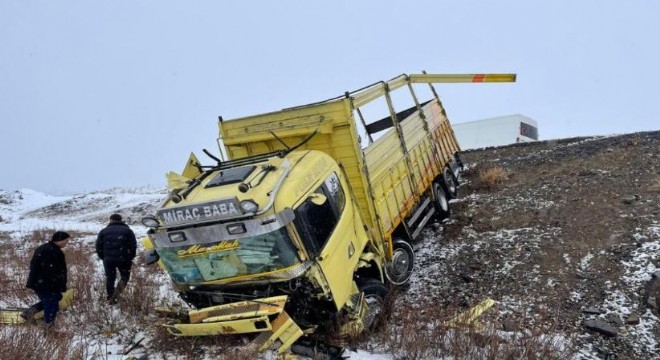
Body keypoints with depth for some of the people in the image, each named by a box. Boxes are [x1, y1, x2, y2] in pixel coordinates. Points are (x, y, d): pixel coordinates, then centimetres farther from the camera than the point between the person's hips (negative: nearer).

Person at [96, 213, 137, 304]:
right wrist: (130, 258, 7)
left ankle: (110, 298, 15)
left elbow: (98, 247, 8)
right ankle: (117, 291, -11)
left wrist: (103, 257, 17)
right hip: (123, 259, -2)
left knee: (110, 278, 12)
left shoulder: (103, 231, 11)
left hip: (108, 259, 2)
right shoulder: (127, 230, 6)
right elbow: (133, 245, -2)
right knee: (125, 276, 13)